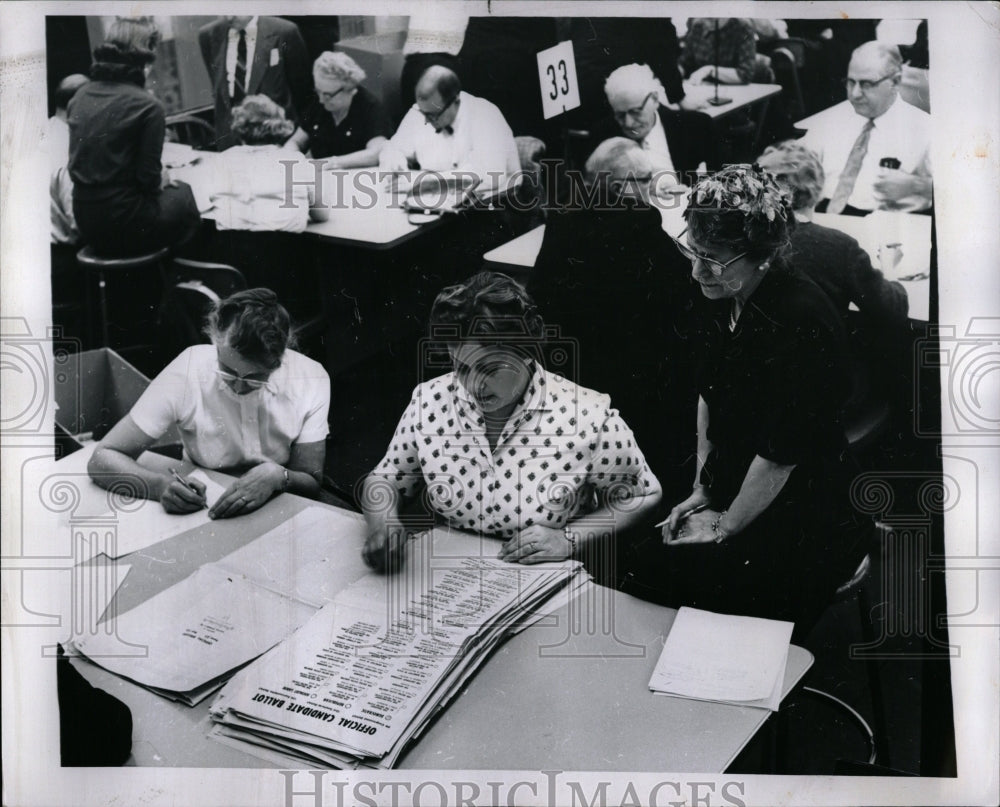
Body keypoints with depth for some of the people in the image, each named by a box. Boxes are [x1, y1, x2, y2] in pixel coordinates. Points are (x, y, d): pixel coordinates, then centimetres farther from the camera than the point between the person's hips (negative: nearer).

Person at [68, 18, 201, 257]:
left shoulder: (81, 95, 4)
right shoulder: (147, 106, -16)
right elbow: (149, 178, -15)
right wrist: (161, 179, 9)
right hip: (124, 225, -7)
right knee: (187, 195, 21)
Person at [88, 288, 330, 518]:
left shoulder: (310, 379, -14)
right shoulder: (187, 371, -16)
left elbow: (311, 486, -7)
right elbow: (102, 459, -13)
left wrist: (278, 476, -28)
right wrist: (161, 485, -31)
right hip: (200, 517, 0)